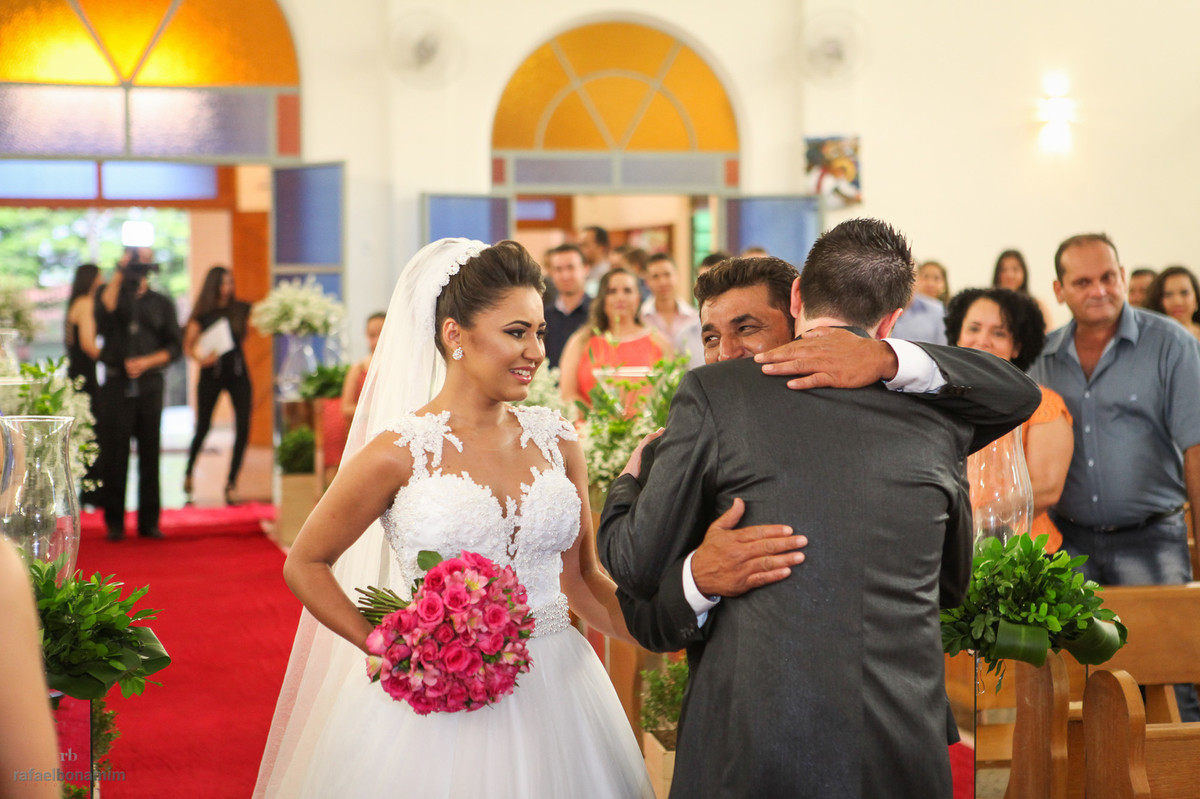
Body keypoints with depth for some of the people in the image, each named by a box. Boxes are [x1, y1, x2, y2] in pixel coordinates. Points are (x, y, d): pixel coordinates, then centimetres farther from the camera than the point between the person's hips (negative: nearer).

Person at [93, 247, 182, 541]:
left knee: (150, 453, 1)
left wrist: (146, 362, -9)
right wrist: (118, 274, -13)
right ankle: (114, 523, 3)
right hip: (116, 383, -1)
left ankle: (149, 522, 7)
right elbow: (103, 318, -13)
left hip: (149, 384, 1)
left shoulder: (162, 303, 12)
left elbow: (175, 346, 7)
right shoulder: (112, 295, 10)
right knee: (113, 454, -3)